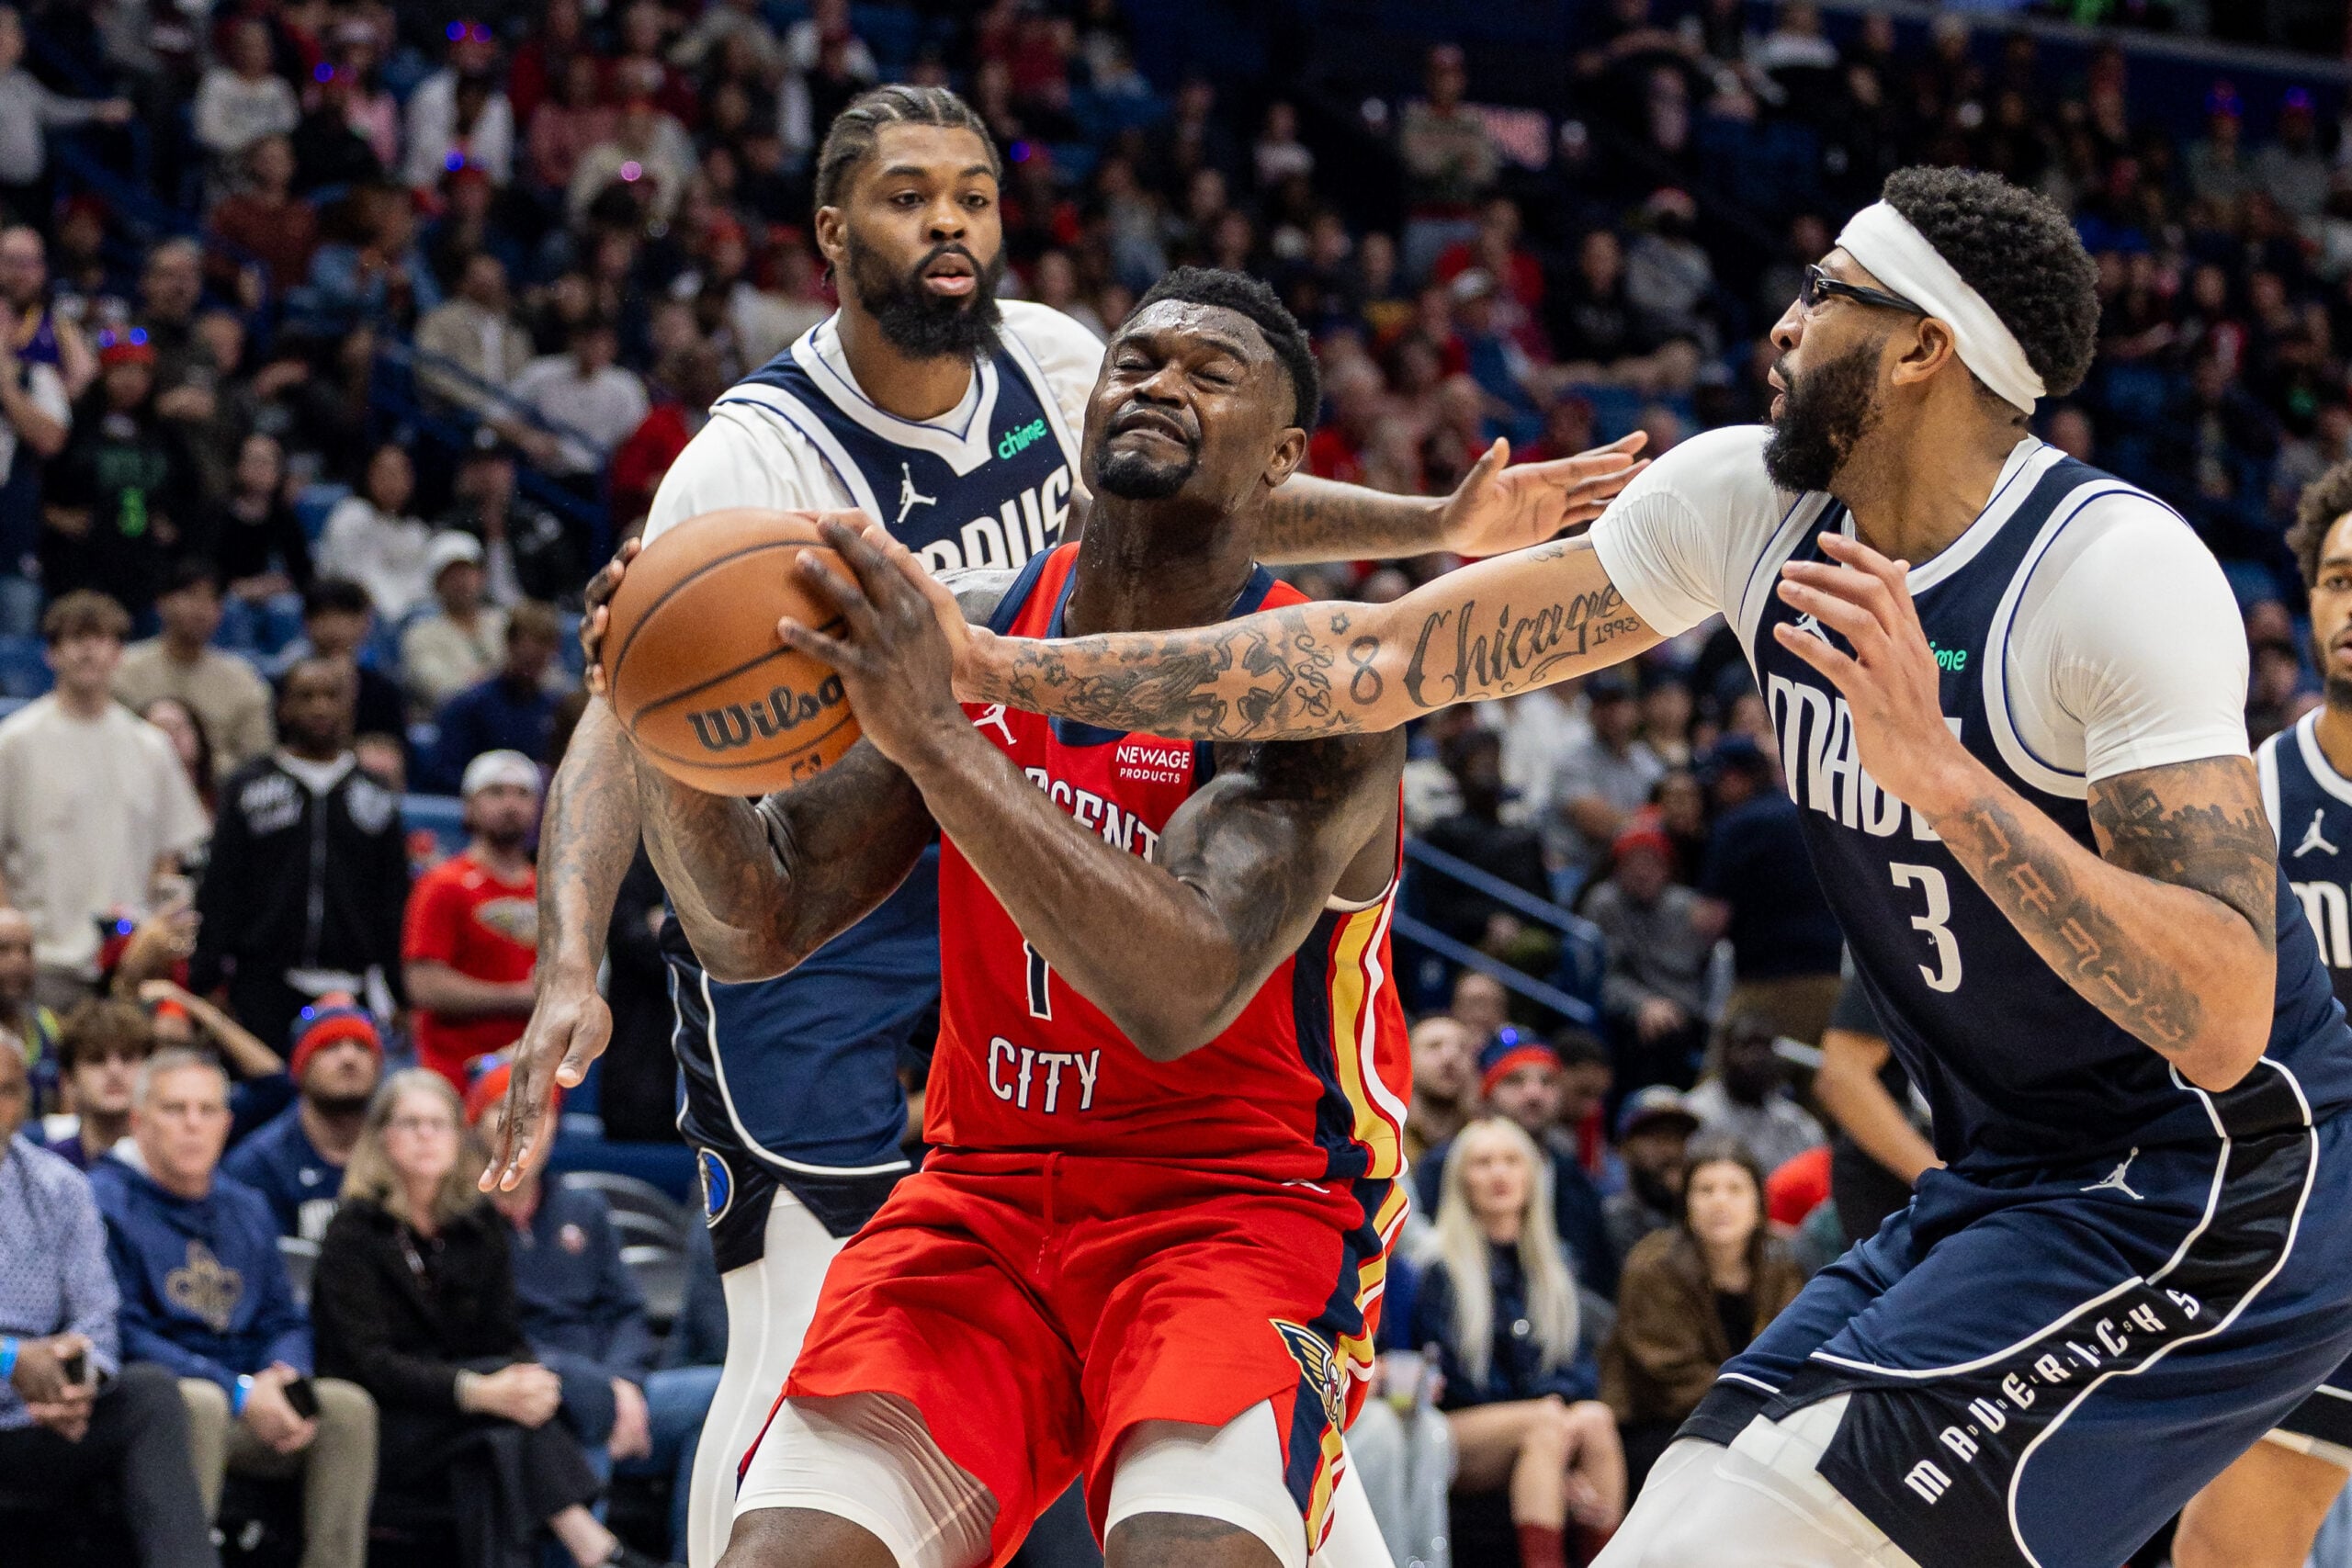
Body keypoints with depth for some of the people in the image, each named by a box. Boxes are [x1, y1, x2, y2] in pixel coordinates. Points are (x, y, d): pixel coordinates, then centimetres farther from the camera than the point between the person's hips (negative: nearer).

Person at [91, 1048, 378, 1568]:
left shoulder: (246, 1208, 20)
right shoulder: (105, 1204, -2)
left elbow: (284, 1321, 19)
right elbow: (124, 1335, -11)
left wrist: (285, 1379, -7)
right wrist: (239, 1392, -17)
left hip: (251, 1409, 6)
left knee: (348, 1405, -19)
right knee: (201, 1404, -38)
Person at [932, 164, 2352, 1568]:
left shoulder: (2122, 570, -20)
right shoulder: (1743, 504, 2)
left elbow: (2221, 1018, -28)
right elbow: (1388, 660, 3)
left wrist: (1938, 769, -35)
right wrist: (1001, 670, 0)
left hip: (2211, 1194, -8)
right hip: (2007, 1187, 8)